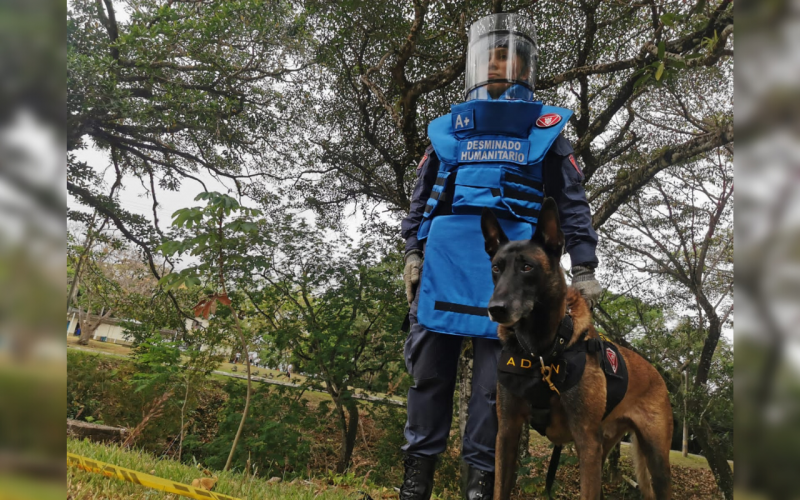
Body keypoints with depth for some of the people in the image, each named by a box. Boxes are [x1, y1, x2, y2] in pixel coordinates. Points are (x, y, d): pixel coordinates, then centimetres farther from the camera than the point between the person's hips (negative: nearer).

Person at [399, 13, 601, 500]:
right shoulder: (449, 126, 22)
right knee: (430, 362, 1)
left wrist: (584, 268, 5)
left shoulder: (545, 127, 17)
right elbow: (422, 195, 21)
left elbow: (573, 201, 13)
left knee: (496, 367, -4)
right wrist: (413, 252, 10)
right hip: (444, 253, 2)